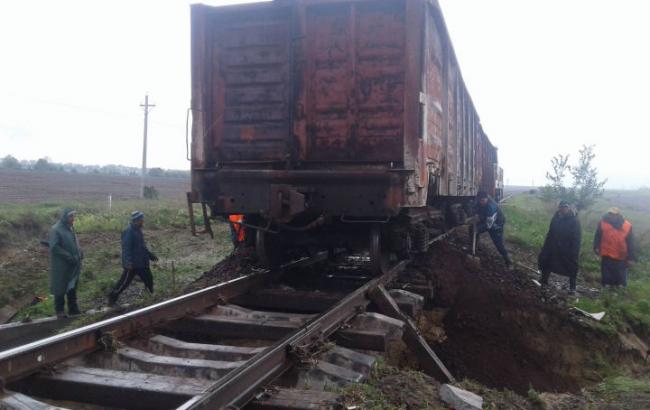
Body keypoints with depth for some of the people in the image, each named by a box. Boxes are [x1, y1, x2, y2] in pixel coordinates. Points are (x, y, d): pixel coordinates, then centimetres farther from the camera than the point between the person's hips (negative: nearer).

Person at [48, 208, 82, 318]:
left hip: (73, 265, 7)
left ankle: (73, 309, 20)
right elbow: (54, 247, -20)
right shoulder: (56, 229, -14)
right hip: (61, 266, -7)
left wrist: (79, 253, 3)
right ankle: (60, 311, 16)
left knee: (72, 288, 12)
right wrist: (69, 257, -21)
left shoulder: (70, 228, 9)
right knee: (60, 288, 4)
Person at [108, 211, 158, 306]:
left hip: (141, 263, 9)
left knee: (148, 279, 16)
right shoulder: (128, 231, -19)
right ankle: (112, 298, 14)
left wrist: (151, 255, 25)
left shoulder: (138, 230, 10)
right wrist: (128, 262, -35)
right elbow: (126, 247, -26)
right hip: (132, 264, -9)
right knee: (124, 282, -1)